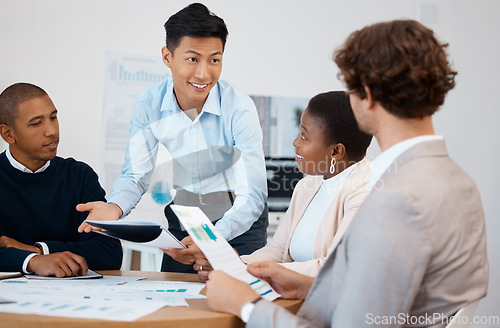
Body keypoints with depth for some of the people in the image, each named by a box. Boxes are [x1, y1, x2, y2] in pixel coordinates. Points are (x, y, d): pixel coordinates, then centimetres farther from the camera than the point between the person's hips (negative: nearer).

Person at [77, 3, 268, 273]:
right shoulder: (149, 104, -12)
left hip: (239, 224, -3)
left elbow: (252, 195, -25)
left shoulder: (240, 109, -23)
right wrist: (114, 207, -32)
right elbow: (135, 175, -8)